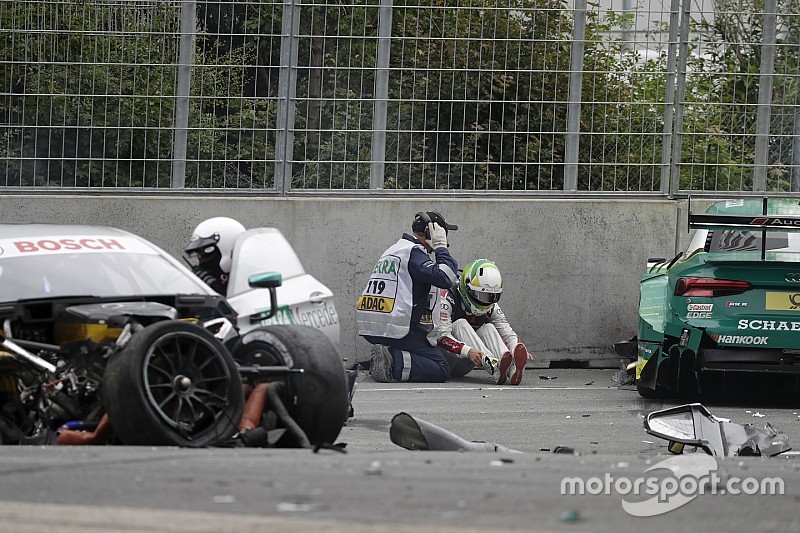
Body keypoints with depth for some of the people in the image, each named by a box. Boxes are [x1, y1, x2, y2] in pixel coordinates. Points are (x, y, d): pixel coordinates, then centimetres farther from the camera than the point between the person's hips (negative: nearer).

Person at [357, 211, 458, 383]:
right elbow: (444, 278, -19)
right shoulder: (414, 252, -8)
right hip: (395, 330, -9)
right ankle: (393, 363, -21)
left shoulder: (393, 249, 22)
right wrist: (441, 247, -7)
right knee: (442, 370, -6)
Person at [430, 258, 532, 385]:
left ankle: (511, 370, -43)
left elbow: (508, 333, -3)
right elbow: (442, 337, -27)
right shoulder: (448, 299, -17)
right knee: (460, 324, -27)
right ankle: (493, 366, -51)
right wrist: (468, 351, -44)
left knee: (488, 328, -15)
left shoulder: (491, 307, 3)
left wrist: (517, 349, -27)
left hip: (463, 366, 5)